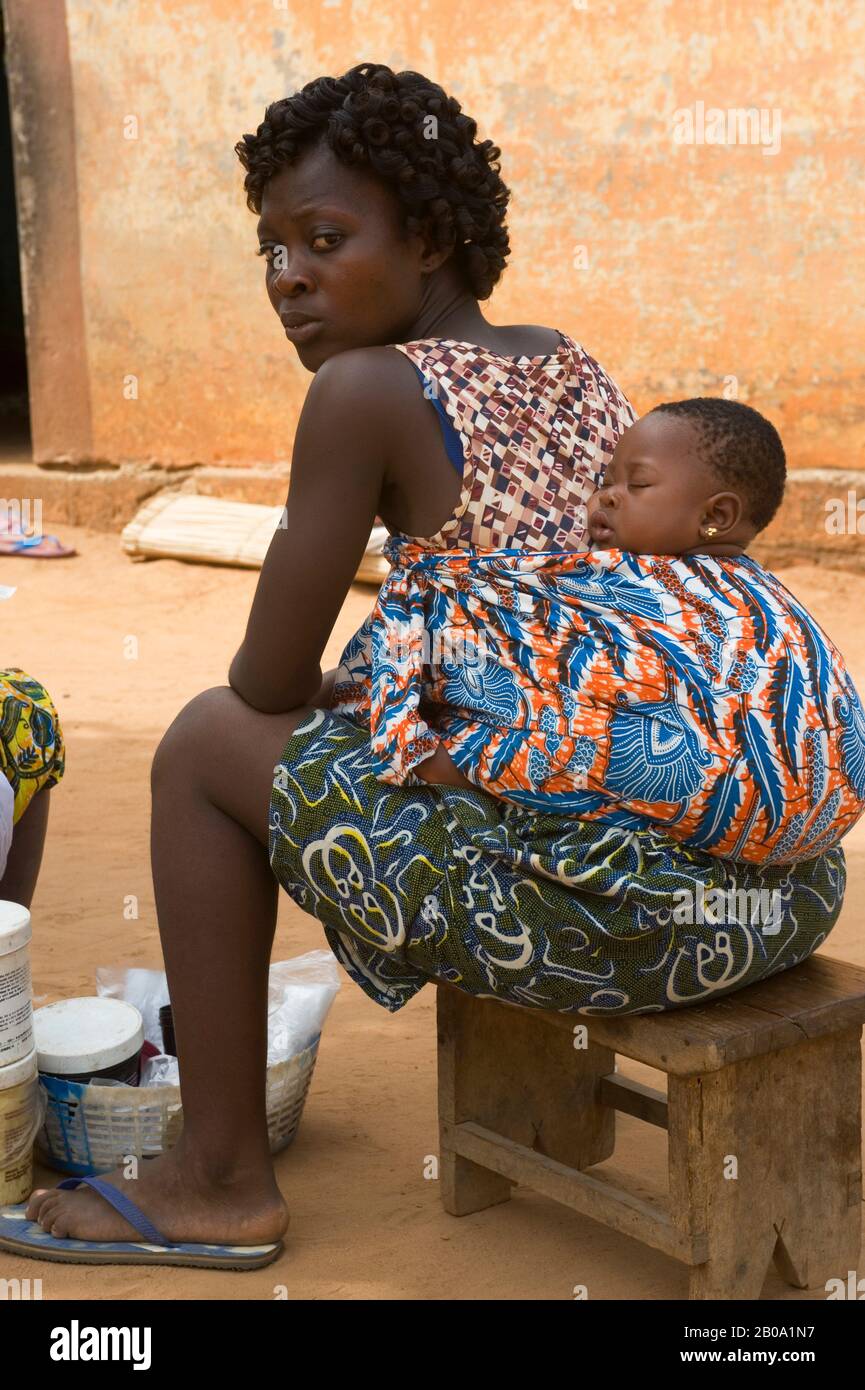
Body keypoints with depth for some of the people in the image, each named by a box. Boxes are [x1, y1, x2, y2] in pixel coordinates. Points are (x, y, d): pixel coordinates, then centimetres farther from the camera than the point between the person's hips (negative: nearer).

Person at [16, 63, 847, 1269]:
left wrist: (345, 700, 20)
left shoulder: (367, 389, -8)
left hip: (599, 913, -8)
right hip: (788, 887, 8)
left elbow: (271, 683, -1)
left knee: (206, 743, 10)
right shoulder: (572, 366, 14)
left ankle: (221, 1176, 19)